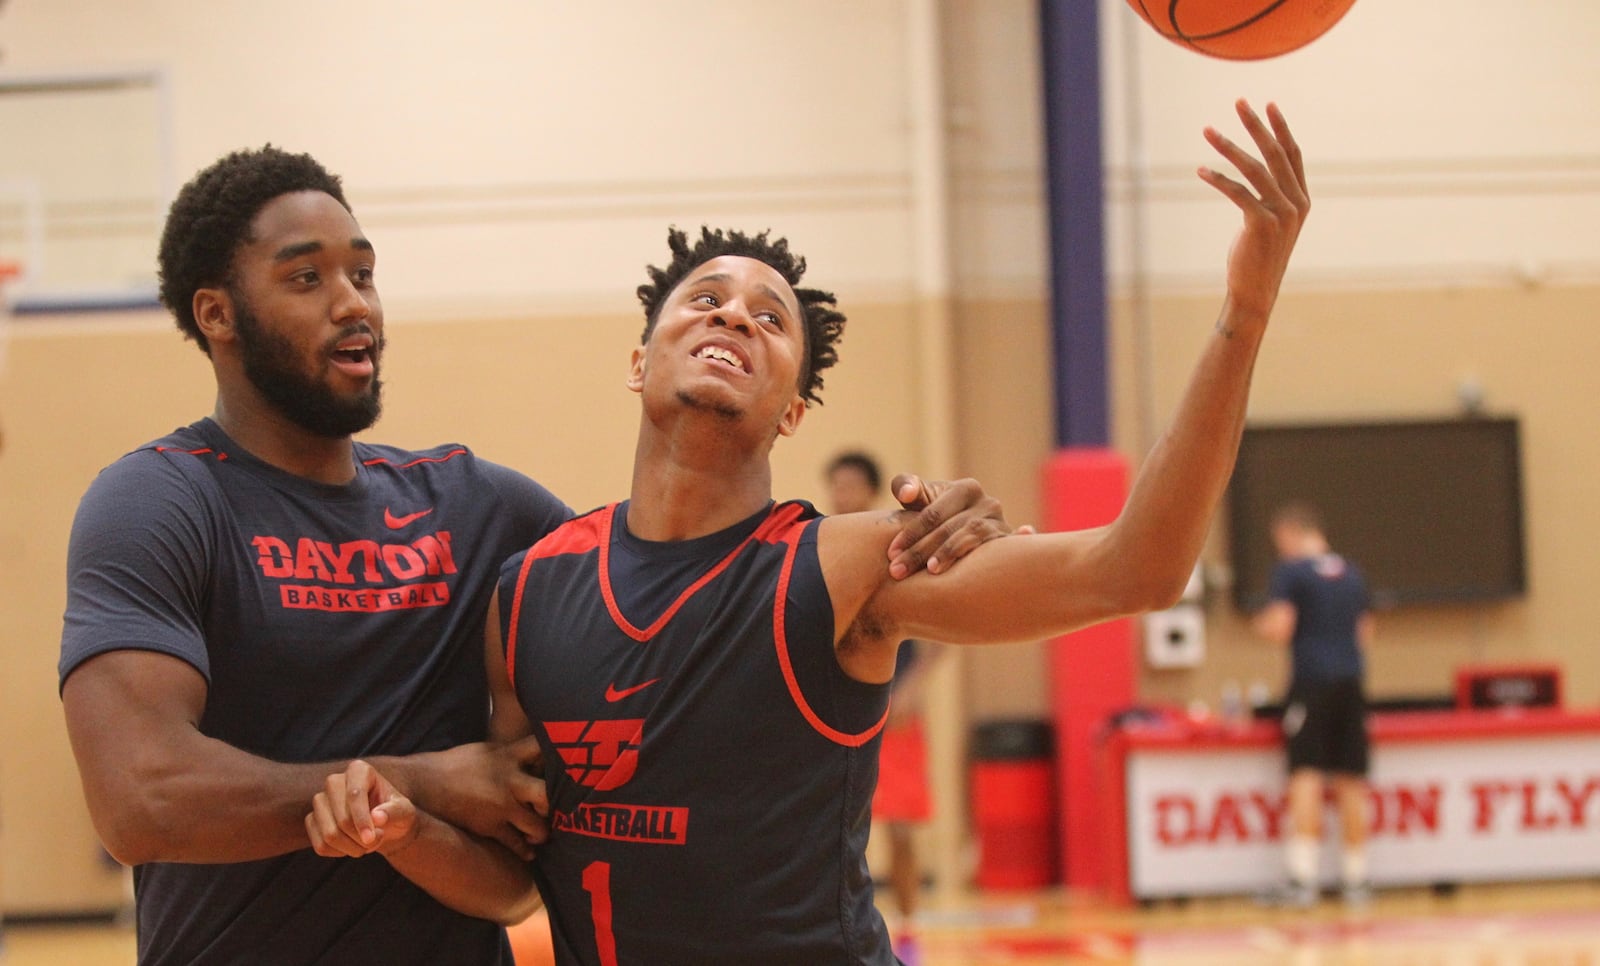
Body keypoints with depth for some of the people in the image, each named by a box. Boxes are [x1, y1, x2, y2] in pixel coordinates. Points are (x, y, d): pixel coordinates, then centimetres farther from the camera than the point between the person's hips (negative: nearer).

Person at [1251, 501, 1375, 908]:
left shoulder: (1290, 571, -3)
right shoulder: (1352, 573, 15)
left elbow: (1279, 628, -11)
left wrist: (1261, 624, 10)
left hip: (1311, 682, -5)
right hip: (1350, 684, 5)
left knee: (1306, 777, -9)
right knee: (1351, 782, 8)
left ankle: (1302, 877, -17)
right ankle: (1356, 877, 12)